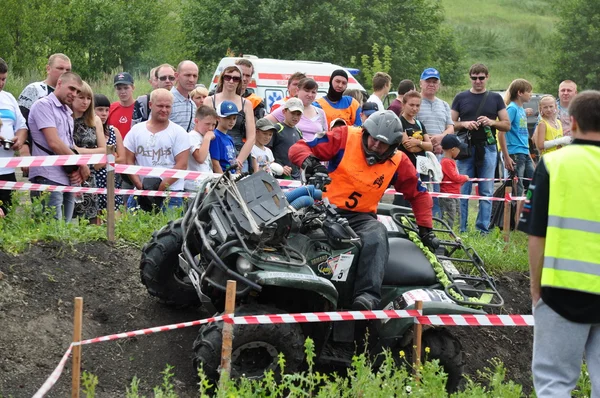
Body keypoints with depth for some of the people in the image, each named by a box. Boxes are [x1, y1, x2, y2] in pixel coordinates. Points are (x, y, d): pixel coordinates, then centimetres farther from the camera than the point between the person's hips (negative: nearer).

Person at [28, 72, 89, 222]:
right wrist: (82, 164, -7)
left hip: (68, 180, 8)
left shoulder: (68, 112, 20)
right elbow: (54, 143, -14)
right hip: (49, 179, -8)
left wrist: (78, 169, -1)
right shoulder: (44, 105, -6)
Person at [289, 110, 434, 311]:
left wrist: (425, 228, 13)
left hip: (361, 217, 1)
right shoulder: (345, 137, -2)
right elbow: (298, 148, -3)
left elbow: (418, 194, 21)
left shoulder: (398, 162, 6)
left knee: (376, 237, -34)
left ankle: (368, 295, -49)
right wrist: (309, 161, -26)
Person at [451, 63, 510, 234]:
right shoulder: (461, 98, 9)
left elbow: (507, 125, 10)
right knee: (462, 191, -2)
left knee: (486, 192, 0)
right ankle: (461, 230, 3)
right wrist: (464, 124, -11)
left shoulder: (495, 98, 11)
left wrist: (491, 122, -9)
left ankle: (483, 229, 4)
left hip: (487, 148, 1)